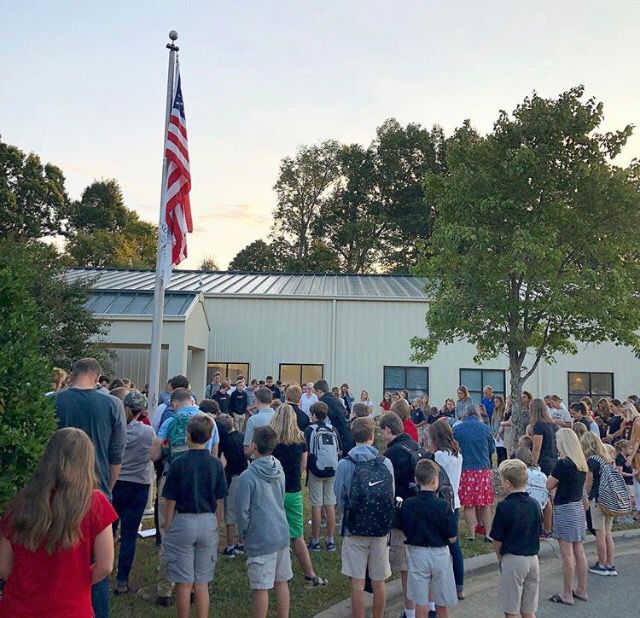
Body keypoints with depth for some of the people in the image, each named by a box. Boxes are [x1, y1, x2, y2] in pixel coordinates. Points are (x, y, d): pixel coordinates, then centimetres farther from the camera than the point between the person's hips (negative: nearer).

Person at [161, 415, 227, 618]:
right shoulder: (216, 464, -4)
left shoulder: (178, 464, -12)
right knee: (202, 583, 13)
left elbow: (170, 502, -7)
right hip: (208, 524, 3)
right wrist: (215, 526, 14)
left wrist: (167, 530, 4)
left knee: (184, 583, 10)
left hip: (183, 521, -2)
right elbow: (219, 502, 2)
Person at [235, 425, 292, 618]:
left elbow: (242, 511, -13)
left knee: (261, 588, 5)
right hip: (282, 534, 7)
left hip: (260, 540, -6)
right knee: (282, 582, 17)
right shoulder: (279, 471, 2)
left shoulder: (248, 476, -18)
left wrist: (244, 533, 3)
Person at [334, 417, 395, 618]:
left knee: (357, 582, 8)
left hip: (354, 528, -2)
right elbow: (392, 496, 1)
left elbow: (340, 498, -2)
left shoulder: (345, 464, -11)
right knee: (379, 582, 16)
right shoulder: (386, 463, -7)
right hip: (381, 528, 2)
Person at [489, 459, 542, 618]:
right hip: (533, 559, 6)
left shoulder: (505, 506, -17)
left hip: (513, 560, -6)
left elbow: (497, 540, -11)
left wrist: (500, 559, 6)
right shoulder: (534, 504, 1)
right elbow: (538, 532, 9)